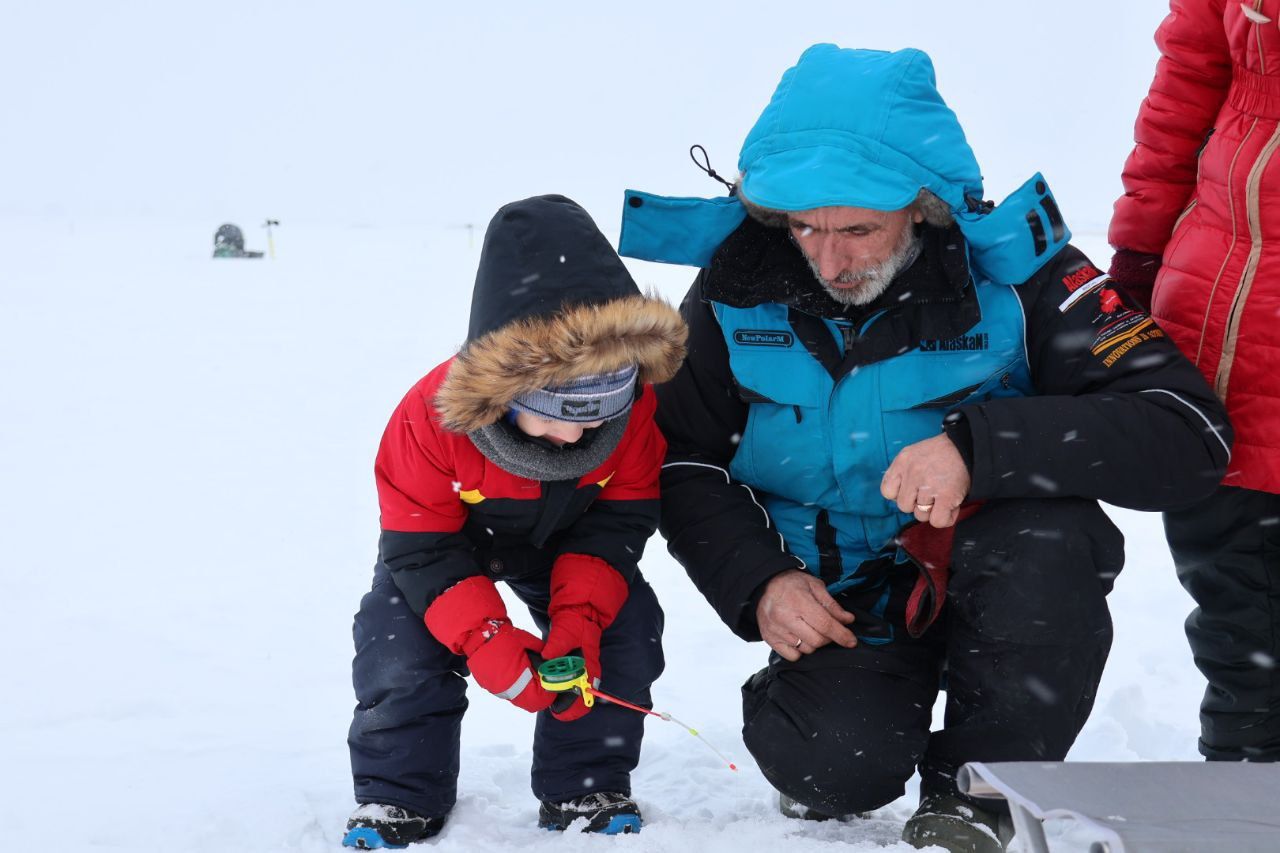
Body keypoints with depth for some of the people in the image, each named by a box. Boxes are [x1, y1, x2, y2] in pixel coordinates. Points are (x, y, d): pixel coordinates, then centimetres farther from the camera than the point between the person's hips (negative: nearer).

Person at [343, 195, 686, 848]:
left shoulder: (633, 407, -30)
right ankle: (396, 800, 5)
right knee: (401, 652, -19)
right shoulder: (431, 417, -36)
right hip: (450, 546, -2)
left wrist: (579, 615, -33)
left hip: (567, 543, 2)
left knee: (625, 633, -17)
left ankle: (585, 793, 2)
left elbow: (618, 520, -18)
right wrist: (483, 636, -38)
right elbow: (421, 546, -26)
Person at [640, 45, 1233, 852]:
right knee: (838, 768, -27)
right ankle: (808, 698, 13)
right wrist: (758, 583, -18)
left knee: (1045, 534, -34)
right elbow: (683, 462, 0)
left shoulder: (1015, 271, -18)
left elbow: (1190, 431, -27)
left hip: (985, 577, 0)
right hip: (834, 601, 1)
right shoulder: (738, 286, -10)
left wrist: (979, 447, -38)